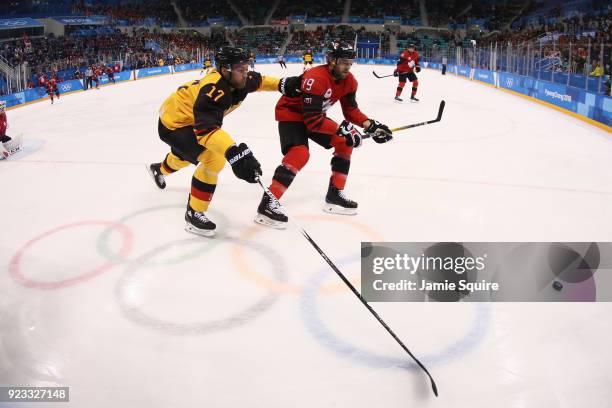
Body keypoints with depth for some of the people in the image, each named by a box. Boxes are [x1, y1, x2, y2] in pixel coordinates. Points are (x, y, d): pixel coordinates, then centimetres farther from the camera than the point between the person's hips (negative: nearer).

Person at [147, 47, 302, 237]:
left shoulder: (236, 79, -15)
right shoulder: (213, 90, -39)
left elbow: (257, 80, 7)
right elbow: (206, 128, -52)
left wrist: (283, 84, -9)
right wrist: (234, 153, -66)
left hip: (188, 115, 9)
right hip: (173, 124, -9)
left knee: (187, 153, 36)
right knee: (214, 160, -25)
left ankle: (159, 169, 71)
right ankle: (194, 214, -9)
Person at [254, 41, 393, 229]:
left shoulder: (349, 81, -7)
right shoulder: (316, 79, -33)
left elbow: (351, 110, 2)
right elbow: (312, 119, -36)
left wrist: (370, 125, -12)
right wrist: (341, 129, -38)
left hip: (314, 114, 9)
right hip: (290, 112, -9)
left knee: (344, 143, 4)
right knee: (300, 153, -30)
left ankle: (335, 194, 11)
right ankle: (267, 204, -29)